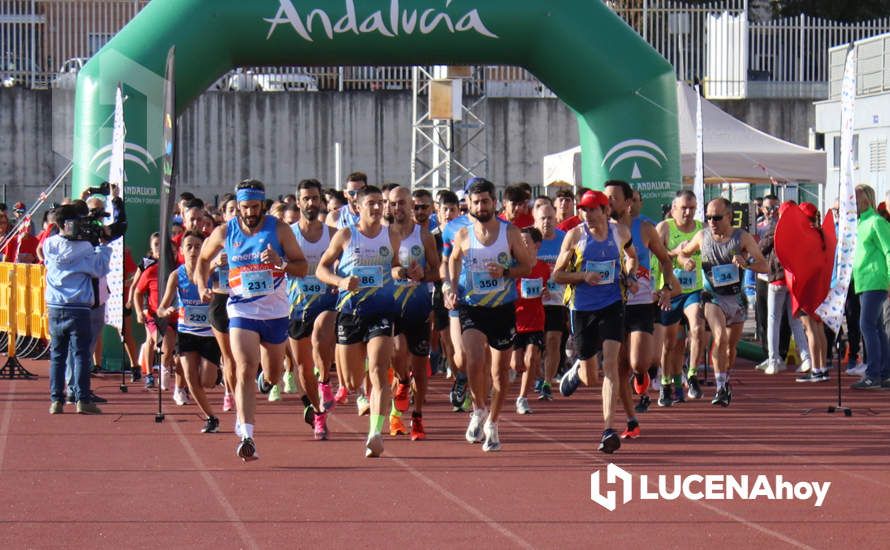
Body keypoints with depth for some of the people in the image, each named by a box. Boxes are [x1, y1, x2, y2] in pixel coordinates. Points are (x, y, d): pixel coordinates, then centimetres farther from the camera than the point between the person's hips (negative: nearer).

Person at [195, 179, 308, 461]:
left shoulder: (278, 229, -5)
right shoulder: (225, 232, -1)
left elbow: (302, 267, -5)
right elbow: (203, 259, 17)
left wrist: (280, 261, -25)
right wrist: (202, 285, -1)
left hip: (276, 311, 1)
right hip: (242, 311, -1)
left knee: (272, 377, 17)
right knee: (245, 371, -20)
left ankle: (265, 380, 56)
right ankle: (246, 436, -26)